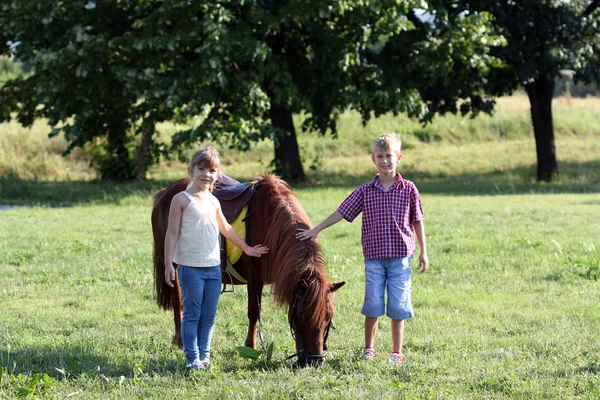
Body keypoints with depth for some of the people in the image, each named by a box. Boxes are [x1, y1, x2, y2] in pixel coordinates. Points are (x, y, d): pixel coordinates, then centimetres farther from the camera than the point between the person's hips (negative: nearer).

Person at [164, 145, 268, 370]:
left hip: (214, 267, 6)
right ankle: (192, 358, 1)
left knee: (209, 316, 7)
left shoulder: (213, 201, 12)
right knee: (192, 314, -3)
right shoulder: (182, 199, -6)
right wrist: (168, 264, -13)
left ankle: (204, 356, 14)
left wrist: (246, 248, 34)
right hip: (190, 266, -6)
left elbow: (225, 229, 26)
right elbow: (172, 233, -8)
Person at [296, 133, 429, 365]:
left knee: (398, 306, 2)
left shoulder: (408, 189, 1)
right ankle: (368, 348, 17)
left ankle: (397, 352, 10)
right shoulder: (365, 191, 2)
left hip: (400, 256, -1)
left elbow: (417, 221, 6)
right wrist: (316, 230, -2)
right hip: (373, 257, 1)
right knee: (373, 304, 4)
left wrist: (423, 252, 5)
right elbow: (341, 212, 2)